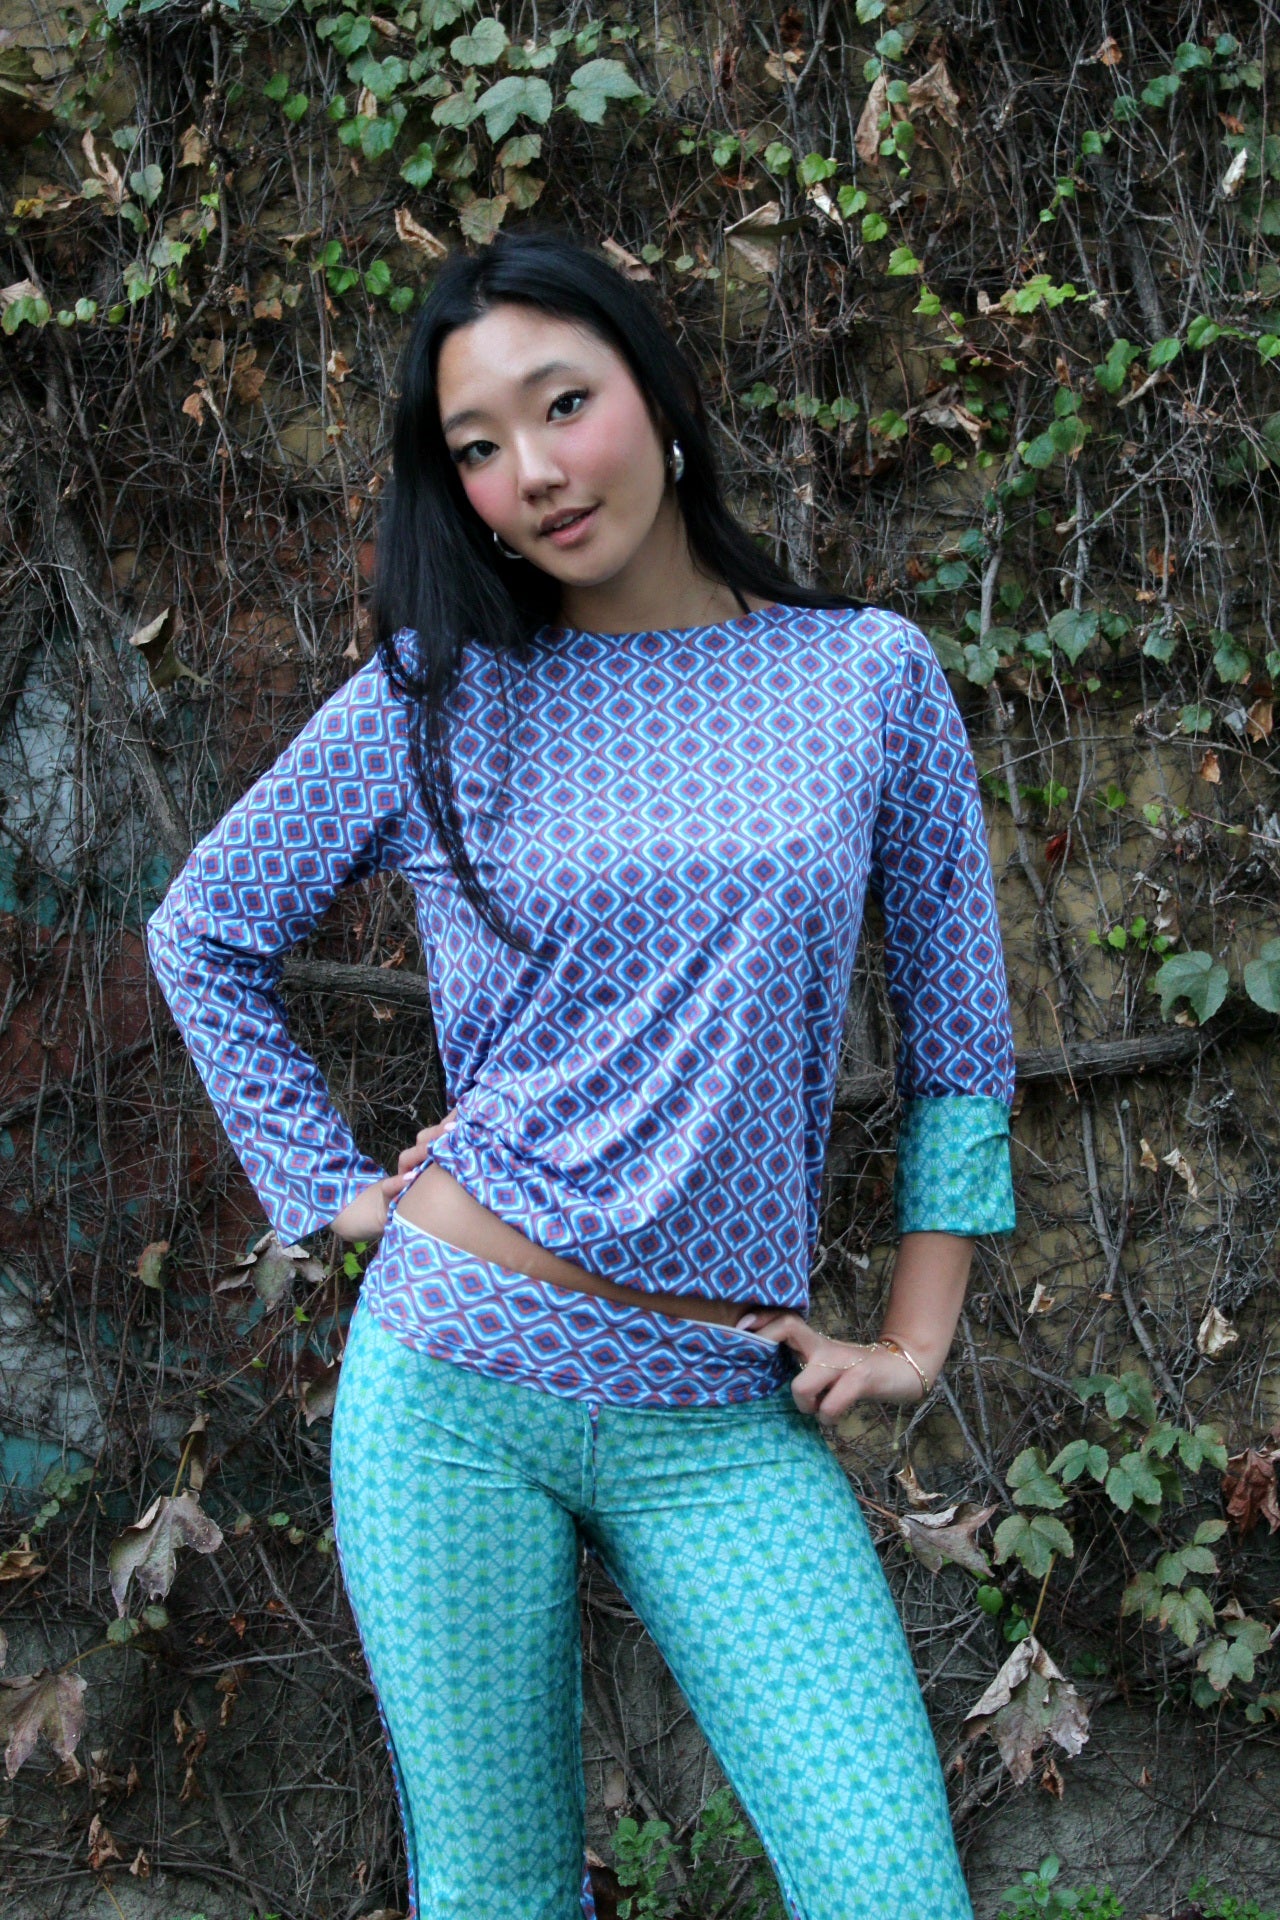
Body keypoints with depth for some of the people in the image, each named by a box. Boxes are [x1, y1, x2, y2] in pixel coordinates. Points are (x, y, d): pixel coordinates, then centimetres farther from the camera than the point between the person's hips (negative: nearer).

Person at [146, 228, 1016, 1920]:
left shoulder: (869, 678, 3)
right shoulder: (434, 698, 2)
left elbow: (958, 1019, 8)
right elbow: (205, 933, 13)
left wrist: (917, 1336, 5)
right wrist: (332, 1183, 5)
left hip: (724, 1424, 1)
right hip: (453, 1388, 0)